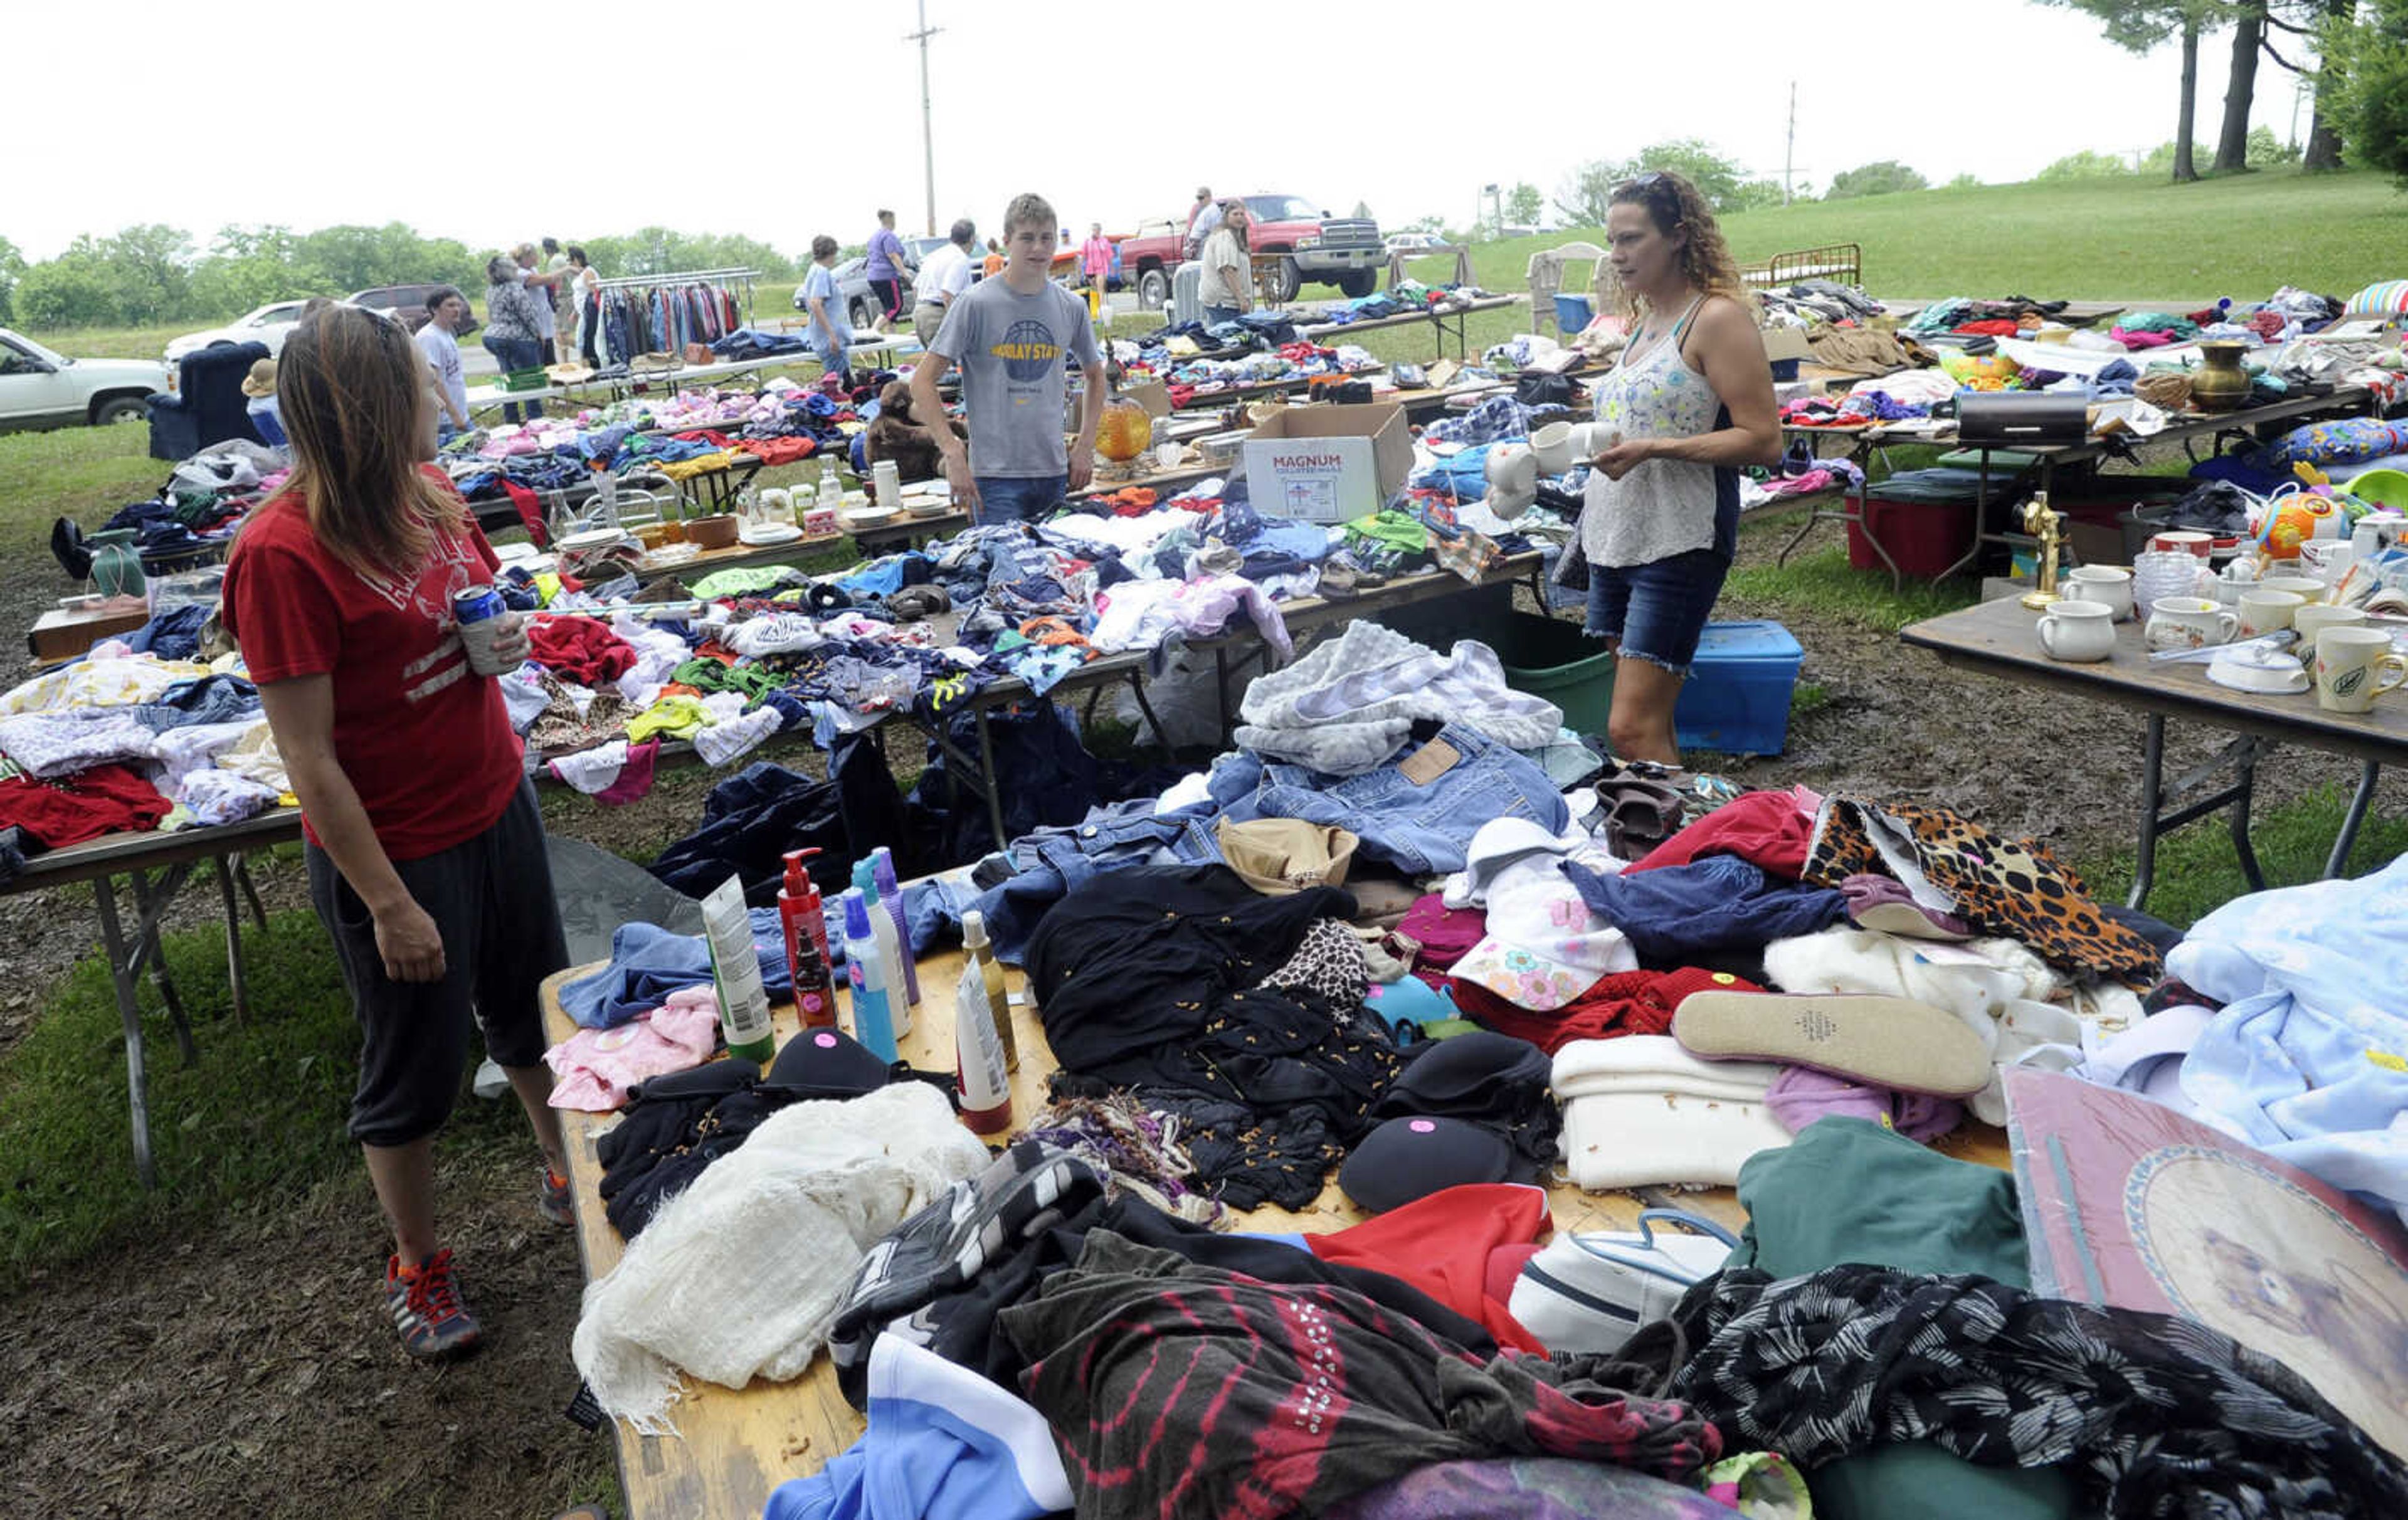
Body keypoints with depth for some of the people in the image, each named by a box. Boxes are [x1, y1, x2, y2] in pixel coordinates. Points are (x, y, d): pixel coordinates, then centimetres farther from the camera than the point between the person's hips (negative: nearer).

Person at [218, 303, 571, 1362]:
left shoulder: (426, 492, -2)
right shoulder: (283, 551, -23)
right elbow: (309, 760, -22)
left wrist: (504, 637, -6)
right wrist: (389, 904, -21)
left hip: (497, 803, 7)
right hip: (394, 850, -7)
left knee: (535, 1010, 23)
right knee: (413, 1068, 12)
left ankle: (567, 1174, 47)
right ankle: (416, 1264, 36)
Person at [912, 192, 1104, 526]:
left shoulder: (1072, 308, 7)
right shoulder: (977, 304, -6)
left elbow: (1095, 375, 24)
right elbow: (922, 381, -7)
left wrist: (1086, 446, 12)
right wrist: (953, 454, -15)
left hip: (1055, 473, 5)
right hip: (995, 475, -4)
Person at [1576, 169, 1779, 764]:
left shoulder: (1717, 318, -9)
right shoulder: (1645, 319, 16)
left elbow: (1763, 442, -15)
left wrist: (1652, 449, -22)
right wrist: (1593, 446, 11)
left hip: (1679, 541, -8)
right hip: (1615, 537, 8)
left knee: (1632, 729, -13)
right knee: (1651, 723, 11)